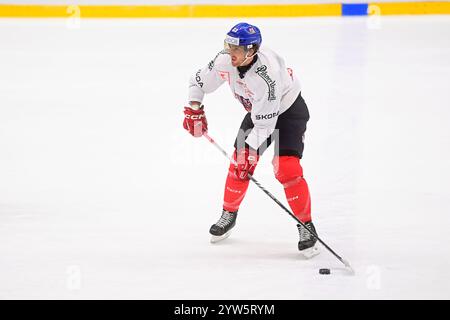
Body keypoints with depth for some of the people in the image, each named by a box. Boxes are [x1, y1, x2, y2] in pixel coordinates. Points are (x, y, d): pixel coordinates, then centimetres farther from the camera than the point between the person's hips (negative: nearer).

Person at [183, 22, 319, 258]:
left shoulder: (266, 76, -40)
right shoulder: (225, 60, -20)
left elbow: (265, 123, -35)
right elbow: (199, 80, -2)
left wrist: (252, 150, -34)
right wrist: (194, 109, -12)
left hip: (288, 110, -7)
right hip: (257, 109, 7)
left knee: (286, 167, -19)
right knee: (239, 161, 3)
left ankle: (306, 227, -8)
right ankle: (229, 215, 25)